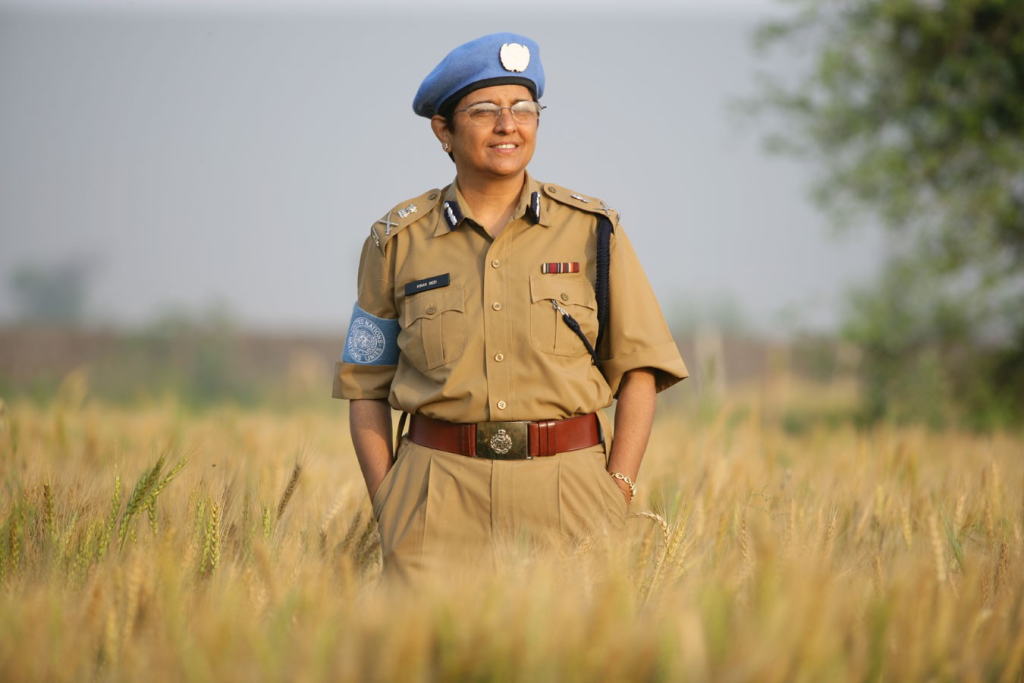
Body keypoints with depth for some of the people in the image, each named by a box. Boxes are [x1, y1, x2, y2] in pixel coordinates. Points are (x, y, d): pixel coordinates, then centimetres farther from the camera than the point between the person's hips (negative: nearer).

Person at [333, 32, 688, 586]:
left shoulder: (591, 229, 5)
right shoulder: (399, 241, 5)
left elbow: (638, 368, 4)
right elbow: (365, 388, 8)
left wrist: (617, 494, -5)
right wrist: (387, 509, -2)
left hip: (567, 491, 0)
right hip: (440, 495, 0)